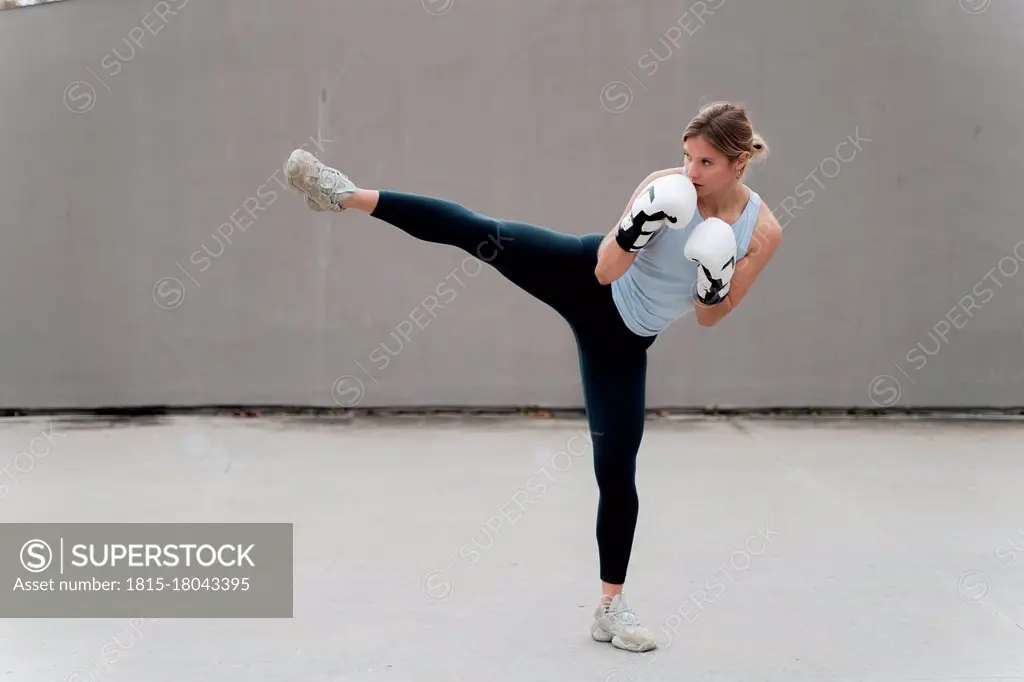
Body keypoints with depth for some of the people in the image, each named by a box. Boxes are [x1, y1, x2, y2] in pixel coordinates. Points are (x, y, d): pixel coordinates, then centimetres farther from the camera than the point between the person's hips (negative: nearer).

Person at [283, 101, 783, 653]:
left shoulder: (763, 231, -12)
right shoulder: (667, 185, -14)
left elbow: (710, 317, -3)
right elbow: (606, 269, -14)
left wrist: (715, 286, -24)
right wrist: (638, 229, -32)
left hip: (622, 339, 0)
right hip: (582, 275, 0)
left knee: (617, 470, 0)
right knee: (478, 234, -20)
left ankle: (610, 606, 13)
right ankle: (348, 196, -10)